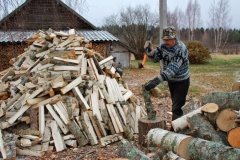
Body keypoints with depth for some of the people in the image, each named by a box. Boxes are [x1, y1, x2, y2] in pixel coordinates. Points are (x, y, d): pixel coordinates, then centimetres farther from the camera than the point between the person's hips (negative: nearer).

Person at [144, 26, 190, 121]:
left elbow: (173, 68, -38)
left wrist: (157, 80, -48)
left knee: (176, 108, -8)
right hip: (171, 80, 7)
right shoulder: (164, 46, -6)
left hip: (182, 82, -7)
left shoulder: (181, 49, -30)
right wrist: (150, 50, -22)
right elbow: (155, 58, 1)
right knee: (175, 103, 19)